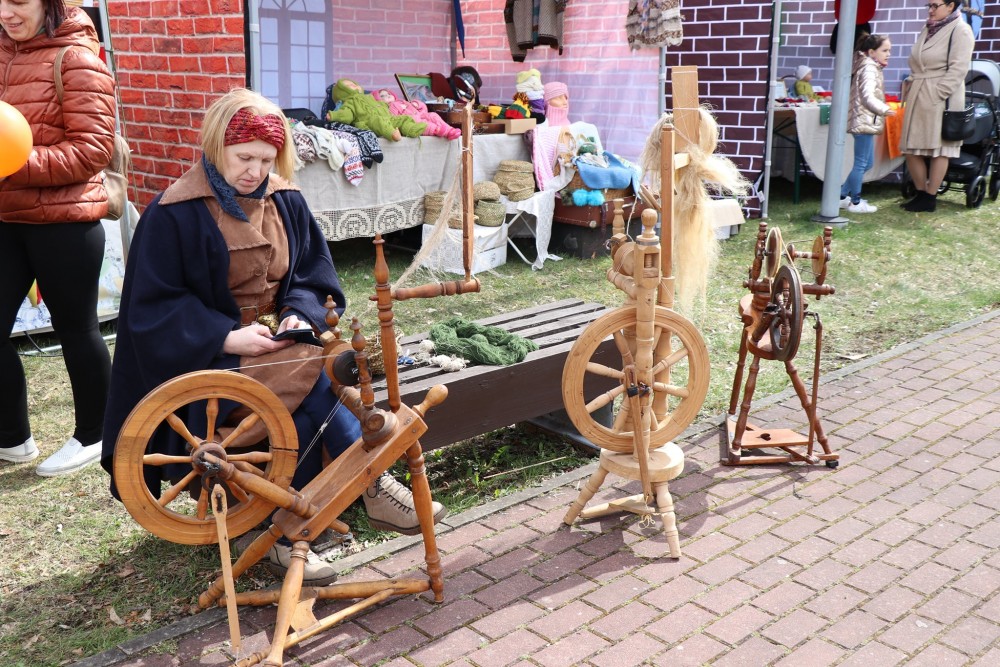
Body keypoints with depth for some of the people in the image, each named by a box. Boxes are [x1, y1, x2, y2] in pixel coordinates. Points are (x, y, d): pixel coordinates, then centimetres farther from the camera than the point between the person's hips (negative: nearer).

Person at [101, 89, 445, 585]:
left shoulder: (286, 202, 8)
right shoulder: (173, 215, -9)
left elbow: (313, 276, 11)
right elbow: (152, 307, -10)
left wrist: (300, 315, -12)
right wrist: (226, 337, -22)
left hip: (278, 340, 5)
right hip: (208, 357, -5)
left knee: (305, 408, -28)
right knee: (313, 378, -29)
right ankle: (373, 487, -20)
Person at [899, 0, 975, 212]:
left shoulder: (960, 30, -5)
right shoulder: (928, 29, 18)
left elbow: (958, 69, -12)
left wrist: (938, 94, -18)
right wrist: (909, 84, 12)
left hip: (940, 99, -8)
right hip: (917, 97, 8)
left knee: (938, 149, -1)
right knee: (911, 149, 6)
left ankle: (930, 198, 4)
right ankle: (921, 193, 19)